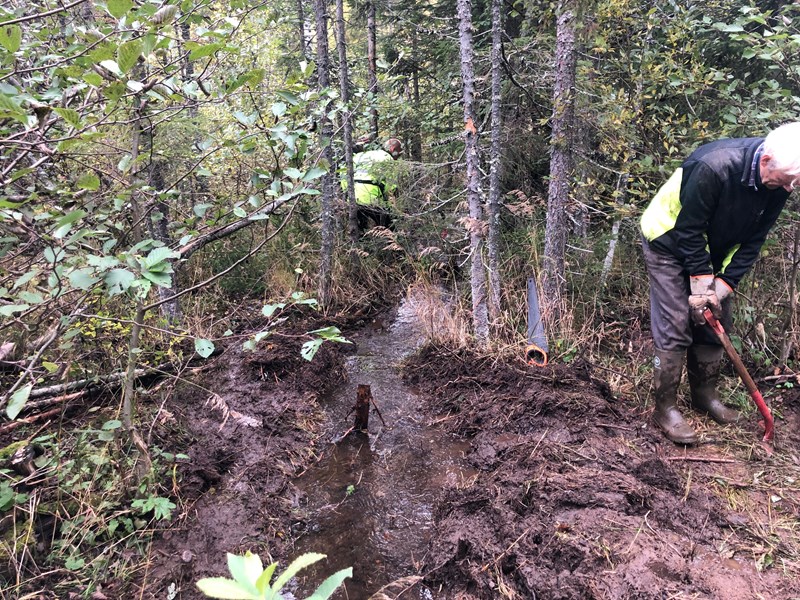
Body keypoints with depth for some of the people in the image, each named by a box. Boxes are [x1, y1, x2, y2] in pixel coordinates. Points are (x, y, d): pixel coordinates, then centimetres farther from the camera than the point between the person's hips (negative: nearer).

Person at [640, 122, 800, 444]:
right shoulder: (714, 166, -35)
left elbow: (752, 241, -7)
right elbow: (688, 231, -28)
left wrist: (723, 285, -15)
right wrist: (701, 287, -23)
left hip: (712, 250, 7)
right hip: (669, 242, -6)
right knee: (675, 327, -10)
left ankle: (705, 395, 25)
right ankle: (665, 408, -1)